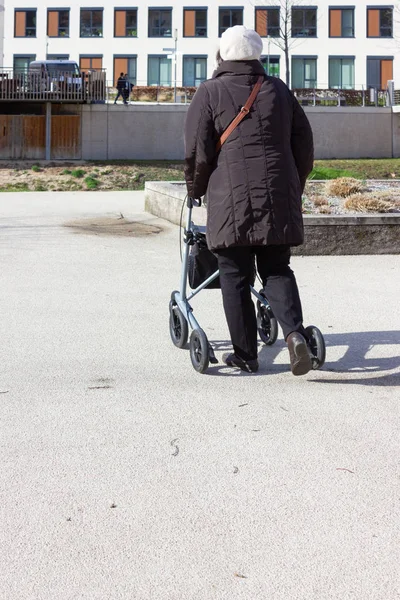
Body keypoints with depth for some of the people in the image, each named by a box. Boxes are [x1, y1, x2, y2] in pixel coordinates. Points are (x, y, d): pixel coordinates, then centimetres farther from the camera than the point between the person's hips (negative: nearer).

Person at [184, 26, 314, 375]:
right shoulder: (279, 90, 14)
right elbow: (304, 145, 15)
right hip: (279, 199, 4)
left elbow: (197, 151, -4)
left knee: (235, 277, 5)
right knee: (277, 270, 11)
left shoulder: (211, 93, 1)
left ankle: (245, 355, 7)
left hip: (232, 200, -3)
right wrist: (294, 189, 26)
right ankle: (295, 333, -11)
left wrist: (195, 189, 12)